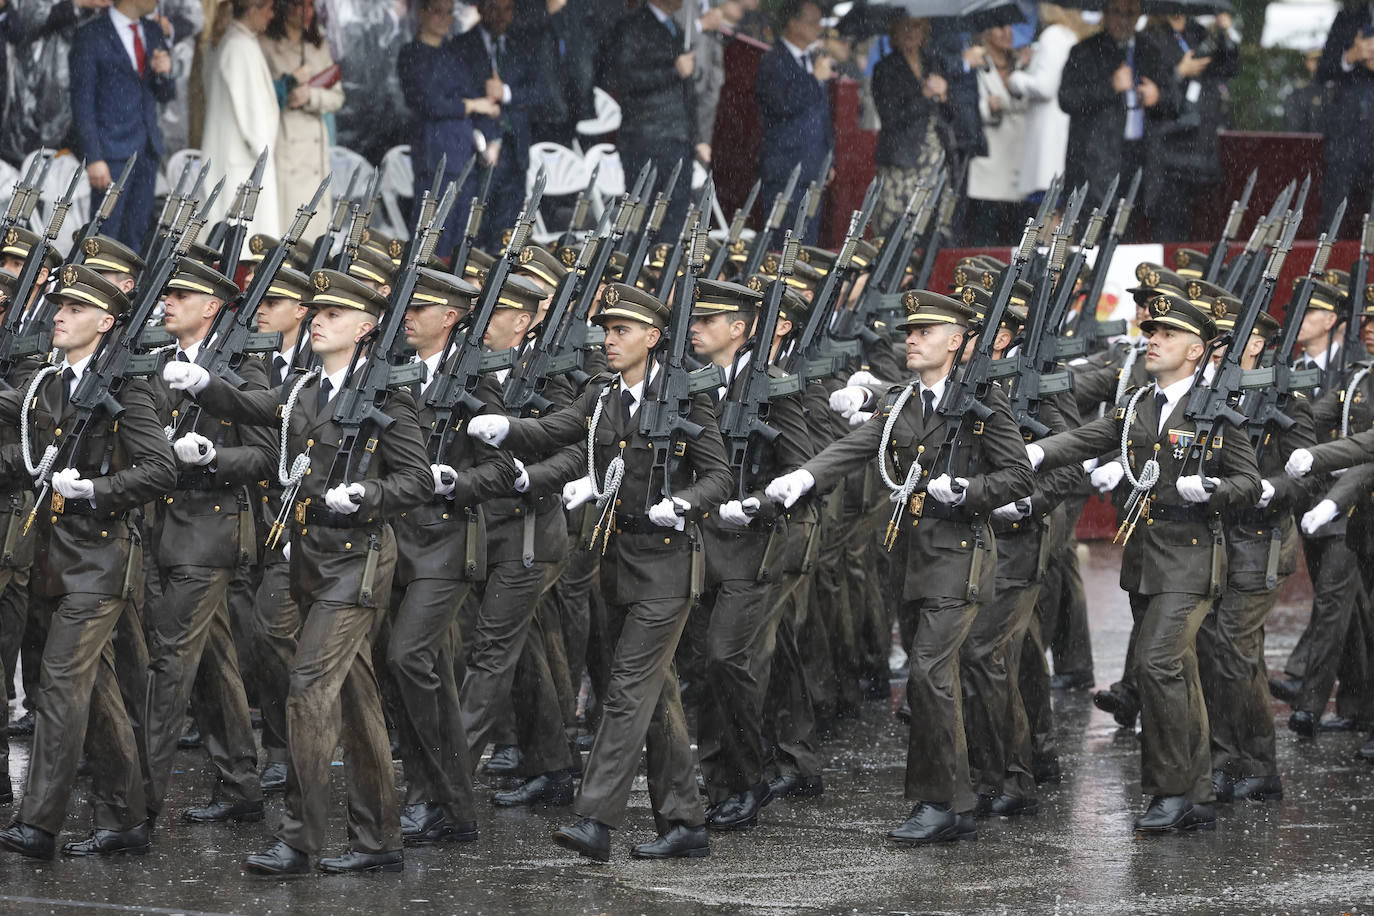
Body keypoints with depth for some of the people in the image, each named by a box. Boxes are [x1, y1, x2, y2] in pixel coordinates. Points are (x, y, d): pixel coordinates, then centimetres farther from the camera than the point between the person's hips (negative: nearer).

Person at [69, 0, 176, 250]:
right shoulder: (91, 35, -7)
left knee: (137, 234, 9)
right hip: (113, 151, -6)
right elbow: (82, 101, -9)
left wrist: (163, 73, -5)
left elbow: (165, 95, 19)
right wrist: (93, 158, -15)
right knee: (105, 234, -7)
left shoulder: (152, 32, 13)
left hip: (147, 148, 6)